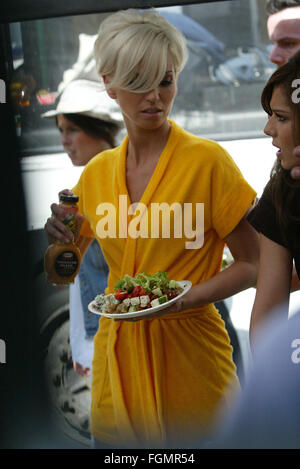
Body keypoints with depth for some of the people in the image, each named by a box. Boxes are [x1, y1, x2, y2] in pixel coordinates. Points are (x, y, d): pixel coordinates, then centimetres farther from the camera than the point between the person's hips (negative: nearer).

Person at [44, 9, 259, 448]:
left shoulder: (207, 160, -8)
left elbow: (251, 266, -6)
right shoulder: (96, 172, 6)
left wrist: (182, 299, -20)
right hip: (117, 361, 4)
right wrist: (62, 239, -5)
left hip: (189, 358, -4)